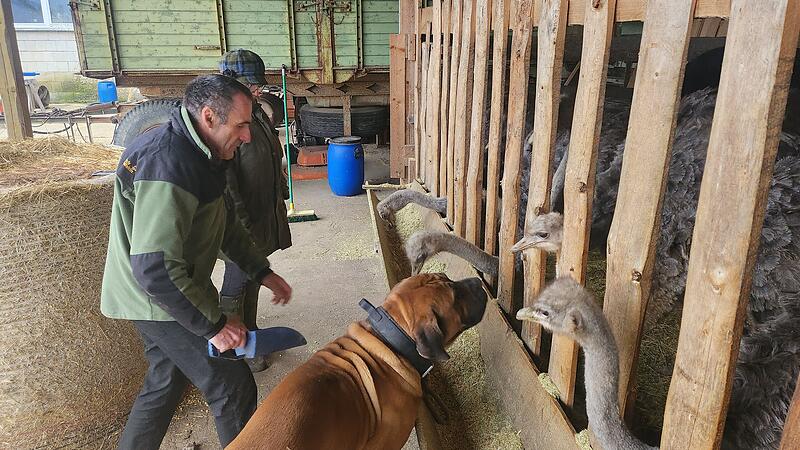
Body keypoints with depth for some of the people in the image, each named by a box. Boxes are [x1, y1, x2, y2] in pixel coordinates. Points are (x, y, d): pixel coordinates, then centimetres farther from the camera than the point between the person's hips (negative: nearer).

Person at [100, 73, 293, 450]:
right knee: (233, 387, -1)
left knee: (166, 383, 24)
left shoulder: (198, 154, 5)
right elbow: (155, 270, -33)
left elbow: (223, 222, 15)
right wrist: (213, 324, -26)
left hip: (172, 289, 10)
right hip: (159, 297, -10)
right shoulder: (167, 167, -30)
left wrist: (262, 271, 11)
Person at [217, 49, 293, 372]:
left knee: (253, 278, 21)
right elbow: (224, 180, -25)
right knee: (237, 283, 5)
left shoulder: (256, 112, 7)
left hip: (264, 215, 9)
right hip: (242, 222, -9)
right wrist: (241, 225, -24)